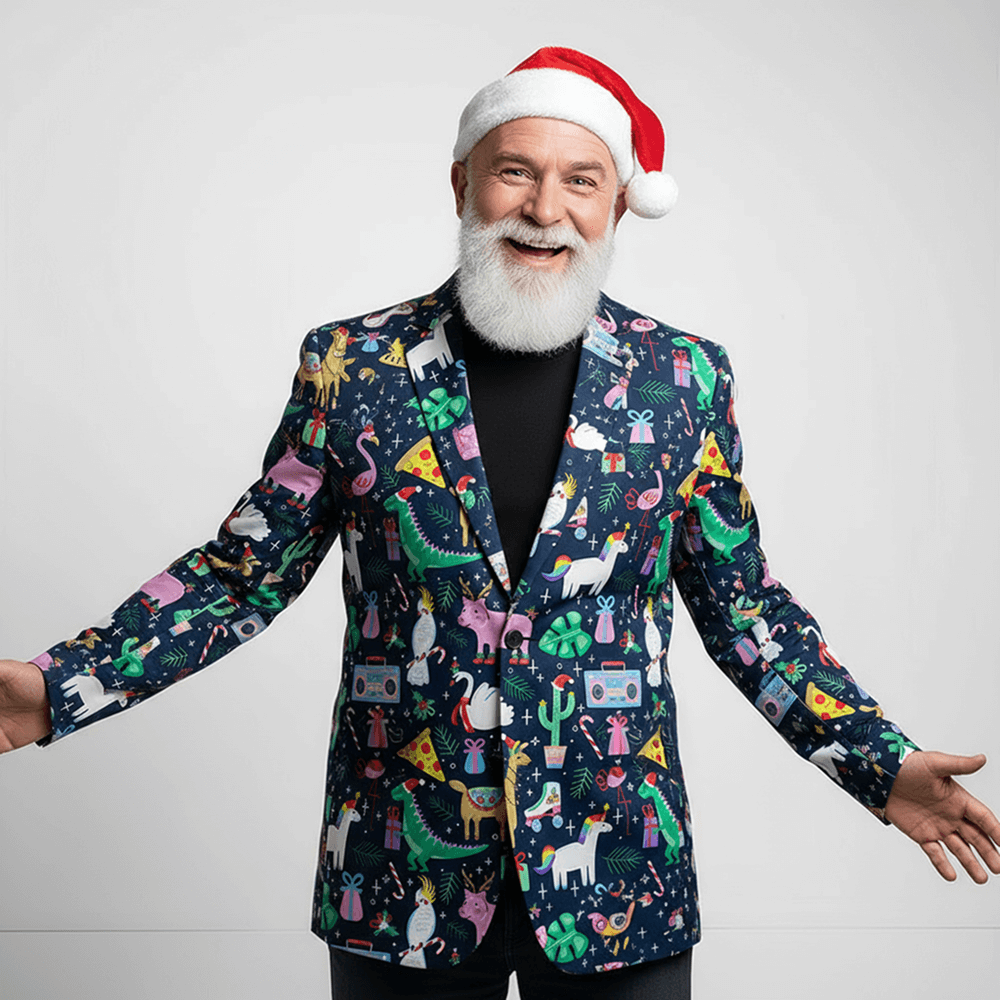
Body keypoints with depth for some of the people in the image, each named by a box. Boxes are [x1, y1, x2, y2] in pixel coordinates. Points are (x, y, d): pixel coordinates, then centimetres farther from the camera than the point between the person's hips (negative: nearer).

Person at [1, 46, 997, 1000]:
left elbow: (740, 605, 5)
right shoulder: (350, 366, -3)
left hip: (616, 875, 1)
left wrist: (881, 763, -2)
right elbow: (245, 572, 2)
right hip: (400, 879, 0)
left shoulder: (684, 379, -1)